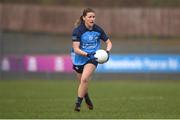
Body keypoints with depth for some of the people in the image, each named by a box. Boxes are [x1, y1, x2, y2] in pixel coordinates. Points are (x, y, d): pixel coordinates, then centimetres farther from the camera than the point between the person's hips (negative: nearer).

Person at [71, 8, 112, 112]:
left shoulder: (98, 30, -8)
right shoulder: (77, 31, -17)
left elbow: (109, 42, 4)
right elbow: (76, 49, -21)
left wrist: (107, 51, -17)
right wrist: (87, 54, -36)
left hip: (92, 59, 0)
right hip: (79, 59, 0)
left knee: (84, 79, -23)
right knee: (83, 82, 13)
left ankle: (78, 103, -13)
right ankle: (87, 100, 43)